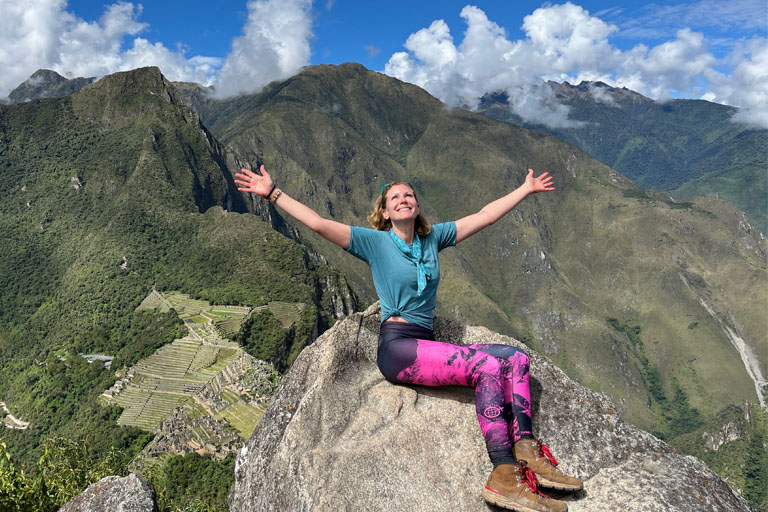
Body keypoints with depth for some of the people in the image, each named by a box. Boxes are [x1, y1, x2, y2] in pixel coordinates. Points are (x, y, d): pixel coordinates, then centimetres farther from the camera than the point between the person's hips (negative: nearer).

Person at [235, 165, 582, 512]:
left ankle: (526, 451, -16)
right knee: (487, 367, -24)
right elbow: (318, 223, -8)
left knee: (515, 359, -5)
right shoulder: (375, 241, 1)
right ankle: (504, 475, -23)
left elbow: (486, 216, 19)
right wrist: (272, 193, -12)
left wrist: (527, 189, 24)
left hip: (426, 345, 7)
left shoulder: (432, 237, 15)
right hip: (397, 348, -7)